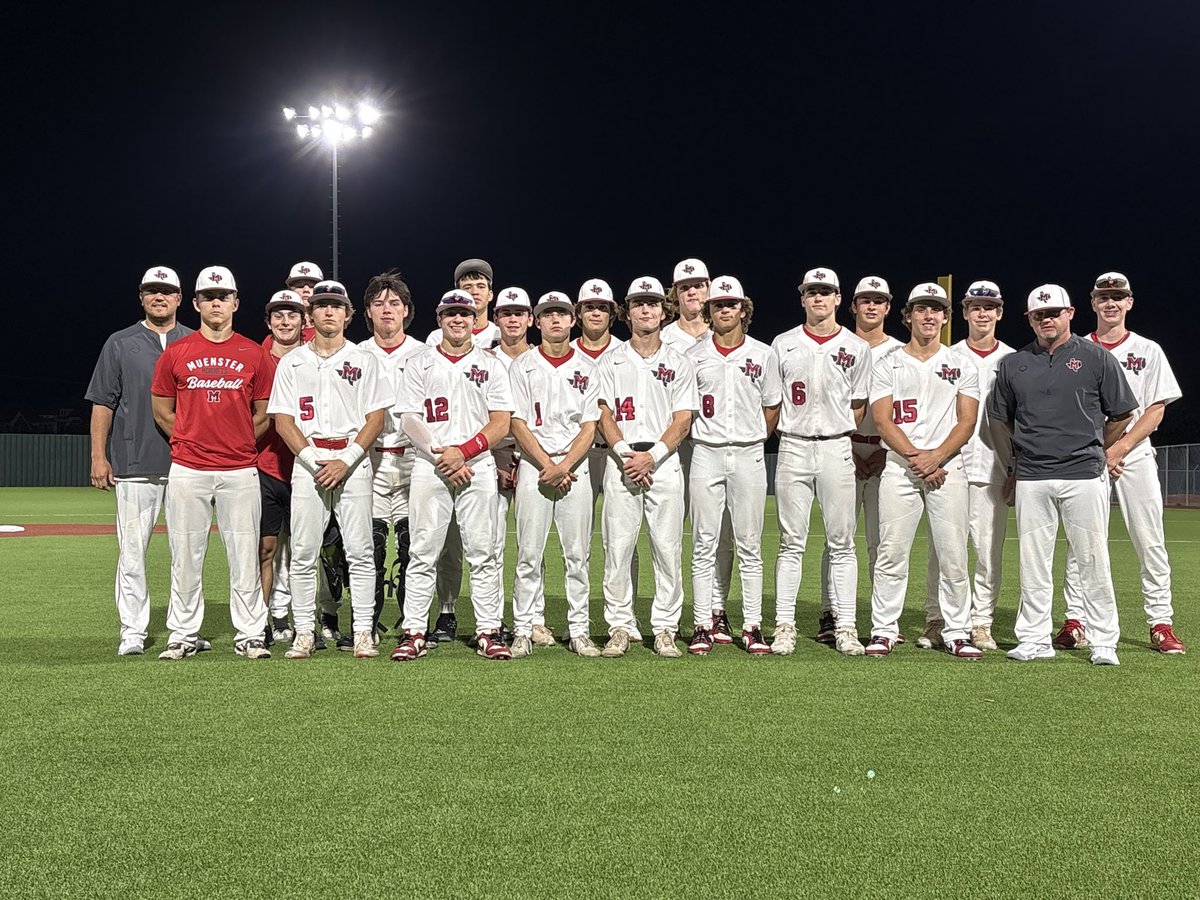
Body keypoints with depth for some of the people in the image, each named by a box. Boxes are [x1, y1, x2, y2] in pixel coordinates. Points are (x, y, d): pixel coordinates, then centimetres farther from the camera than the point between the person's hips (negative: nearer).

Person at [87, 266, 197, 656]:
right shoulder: (120, 344, 8)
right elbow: (103, 403, 7)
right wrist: (99, 457, -1)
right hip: (135, 465, -1)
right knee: (132, 550, -2)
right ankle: (133, 632, 5)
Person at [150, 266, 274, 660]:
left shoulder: (254, 354, 6)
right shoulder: (176, 353, 5)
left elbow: (263, 414, 11)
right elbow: (161, 409, 11)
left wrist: (238, 443, 7)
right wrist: (191, 441, 7)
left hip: (241, 470, 0)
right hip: (188, 470, 0)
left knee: (245, 554, 2)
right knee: (185, 555, 4)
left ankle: (249, 635, 9)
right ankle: (183, 635, 14)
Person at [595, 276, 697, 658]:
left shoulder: (678, 364, 10)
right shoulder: (611, 362, 11)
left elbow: (682, 421, 2)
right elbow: (604, 415, 3)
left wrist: (651, 456, -12)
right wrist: (626, 454, -12)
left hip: (664, 462, 0)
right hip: (620, 461, 0)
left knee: (668, 548, -2)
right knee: (617, 547, -2)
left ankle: (665, 629, 6)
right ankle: (620, 627, 6)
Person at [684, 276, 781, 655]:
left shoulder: (763, 355, 7)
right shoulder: (694, 357, 6)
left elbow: (772, 409, 14)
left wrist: (752, 439, 8)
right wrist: (706, 437, 4)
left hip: (749, 456, 0)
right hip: (706, 455, 0)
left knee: (750, 546, 3)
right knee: (704, 545, 1)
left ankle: (752, 627, 7)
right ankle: (704, 625, 6)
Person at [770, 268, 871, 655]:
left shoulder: (856, 348, 6)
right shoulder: (783, 344, 8)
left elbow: (858, 406, 10)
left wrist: (834, 435, 5)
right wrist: (798, 433, 6)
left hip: (837, 449, 0)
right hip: (793, 448, 0)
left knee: (842, 543, 2)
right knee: (791, 542, 2)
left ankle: (846, 627, 6)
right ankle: (784, 625, 4)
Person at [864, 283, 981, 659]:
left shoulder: (962, 366, 13)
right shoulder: (889, 366, 10)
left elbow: (966, 422, 4)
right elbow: (882, 420, -1)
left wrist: (936, 457, -12)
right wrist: (914, 457, -14)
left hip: (948, 468, 1)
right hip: (899, 469, -1)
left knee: (953, 555, -1)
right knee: (892, 554, -2)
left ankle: (957, 633, 8)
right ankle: (883, 631, 5)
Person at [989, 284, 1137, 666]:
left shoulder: (1097, 358, 4)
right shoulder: (1013, 365, 11)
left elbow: (1121, 415, 9)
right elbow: (1002, 420, 20)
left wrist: (1092, 450, 11)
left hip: (1084, 476, -2)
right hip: (1031, 479, 3)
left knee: (1093, 562, -1)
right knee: (1033, 563, 5)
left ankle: (1104, 643, 7)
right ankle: (1034, 640, 13)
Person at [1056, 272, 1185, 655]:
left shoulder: (1148, 351, 8)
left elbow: (1156, 410, 2)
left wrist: (1118, 449, -10)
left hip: (1134, 455, 0)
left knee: (1150, 542, -3)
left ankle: (1161, 625, 2)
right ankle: (1075, 621, 4)